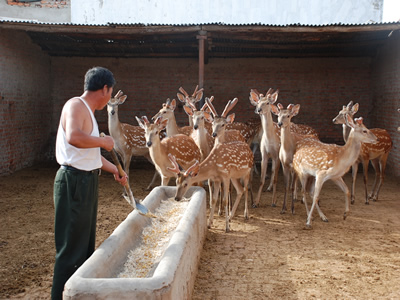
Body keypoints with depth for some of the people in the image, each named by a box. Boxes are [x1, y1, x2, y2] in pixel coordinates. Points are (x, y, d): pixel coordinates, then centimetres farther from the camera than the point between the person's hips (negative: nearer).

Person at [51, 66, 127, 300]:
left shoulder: (88, 111, 16)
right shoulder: (75, 105, -14)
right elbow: (73, 137, -35)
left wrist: (115, 170, 26)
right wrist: (104, 141, -21)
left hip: (87, 181, 10)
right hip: (74, 181, -10)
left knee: (86, 242, 19)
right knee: (72, 246, -3)